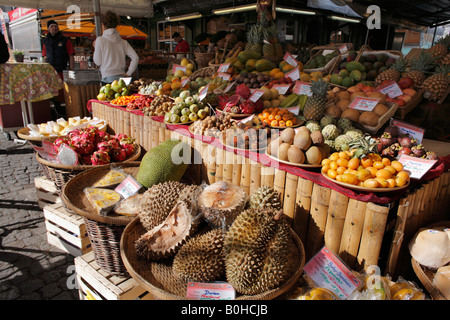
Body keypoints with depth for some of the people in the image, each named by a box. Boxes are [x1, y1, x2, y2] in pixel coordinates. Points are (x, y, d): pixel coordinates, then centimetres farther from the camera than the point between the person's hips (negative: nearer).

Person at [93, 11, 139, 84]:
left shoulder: (100, 40, 0)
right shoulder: (123, 42, 10)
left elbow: (98, 62, 2)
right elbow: (136, 58, 0)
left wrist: (95, 48, 18)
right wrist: (128, 74, 4)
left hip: (108, 78, -4)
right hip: (122, 77, 4)